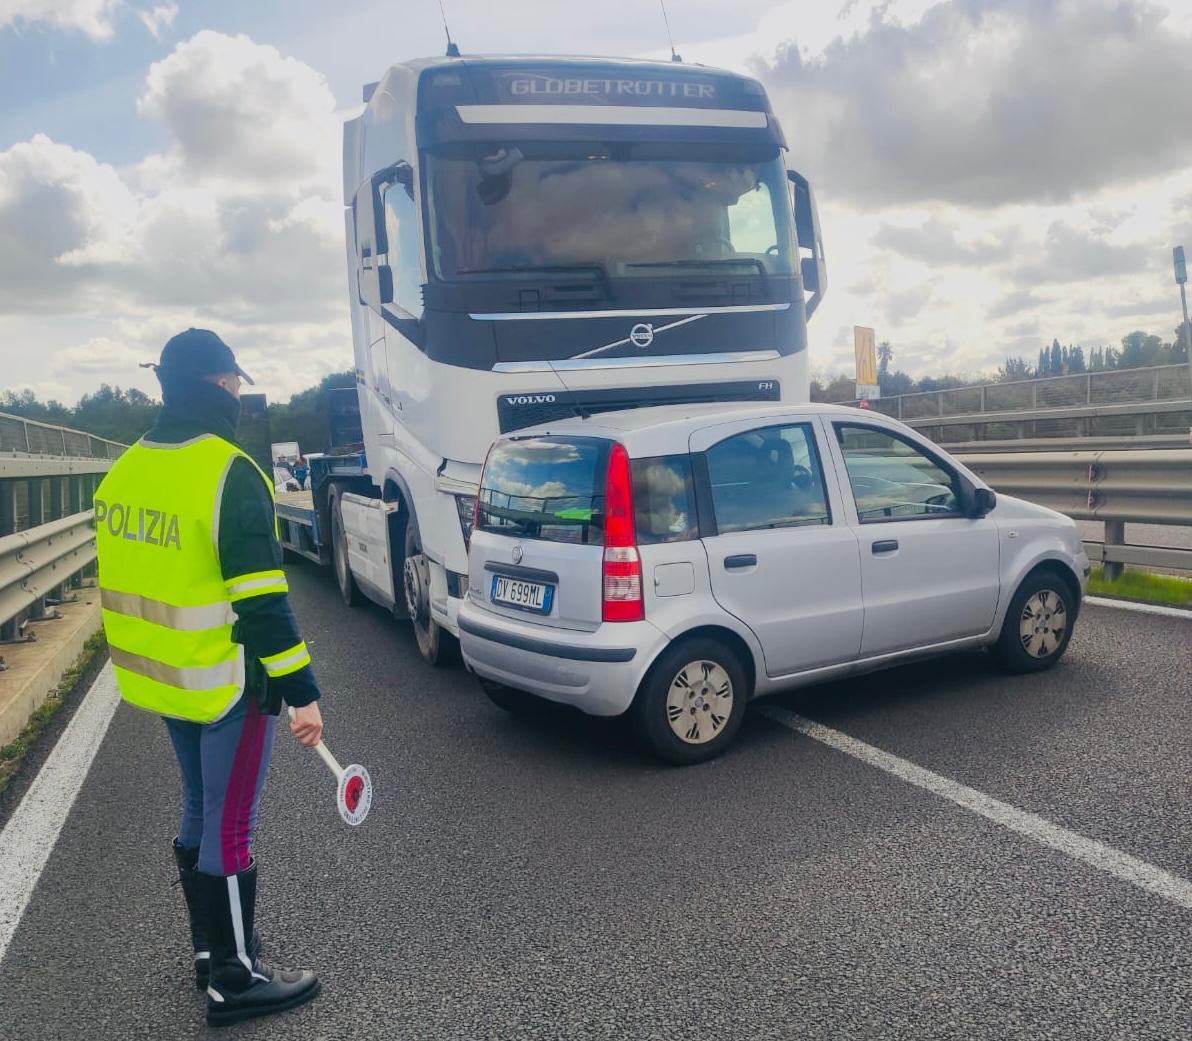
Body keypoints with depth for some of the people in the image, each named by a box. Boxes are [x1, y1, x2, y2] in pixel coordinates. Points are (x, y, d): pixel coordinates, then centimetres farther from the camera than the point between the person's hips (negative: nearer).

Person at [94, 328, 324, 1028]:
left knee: (202, 814, 21)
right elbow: (261, 601, -23)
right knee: (230, 830, 4)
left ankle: (212, 948, 37)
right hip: (227, 686, -8)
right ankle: (235, 981, 18)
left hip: (163, 678, 8)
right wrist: (302, 692, -18)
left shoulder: (126, 470, 6)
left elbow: (137, 576, 14)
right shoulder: (230, 474, -21)